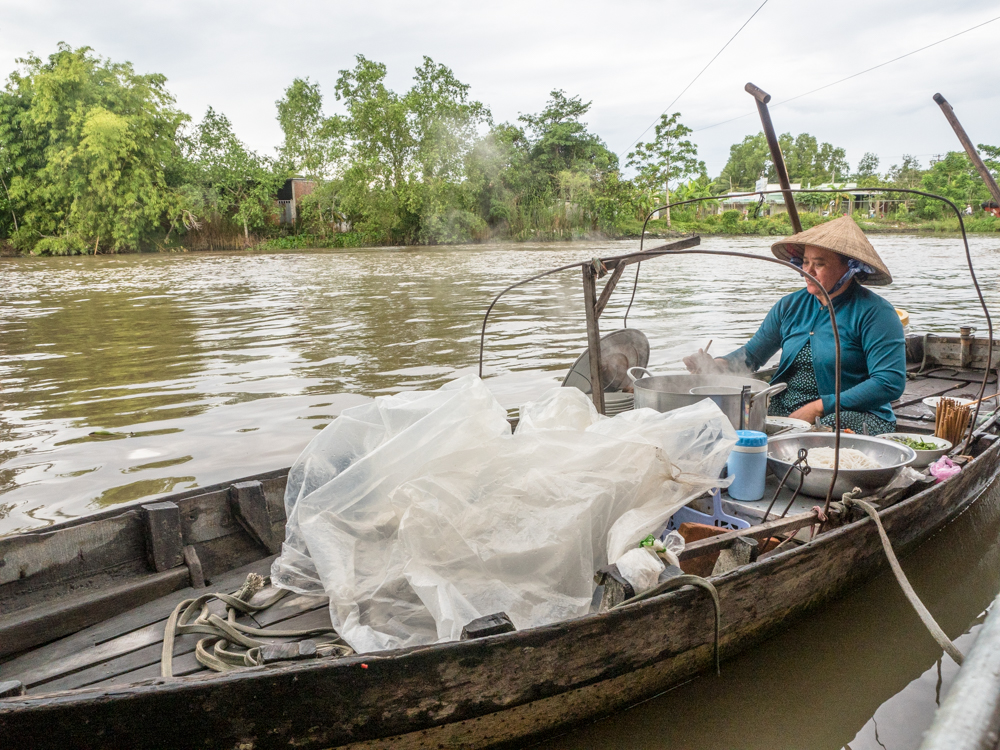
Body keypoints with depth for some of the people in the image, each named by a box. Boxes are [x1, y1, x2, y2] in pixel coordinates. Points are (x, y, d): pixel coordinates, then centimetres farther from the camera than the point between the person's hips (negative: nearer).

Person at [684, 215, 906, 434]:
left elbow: (890, 383, -15)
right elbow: (751, 354, 14)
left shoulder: (874, 312, -7)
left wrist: (819, 407, -20)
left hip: (851, 415, -5)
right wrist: (718, 365, -10)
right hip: (782, 411, 5)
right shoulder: (791, 305, 11)